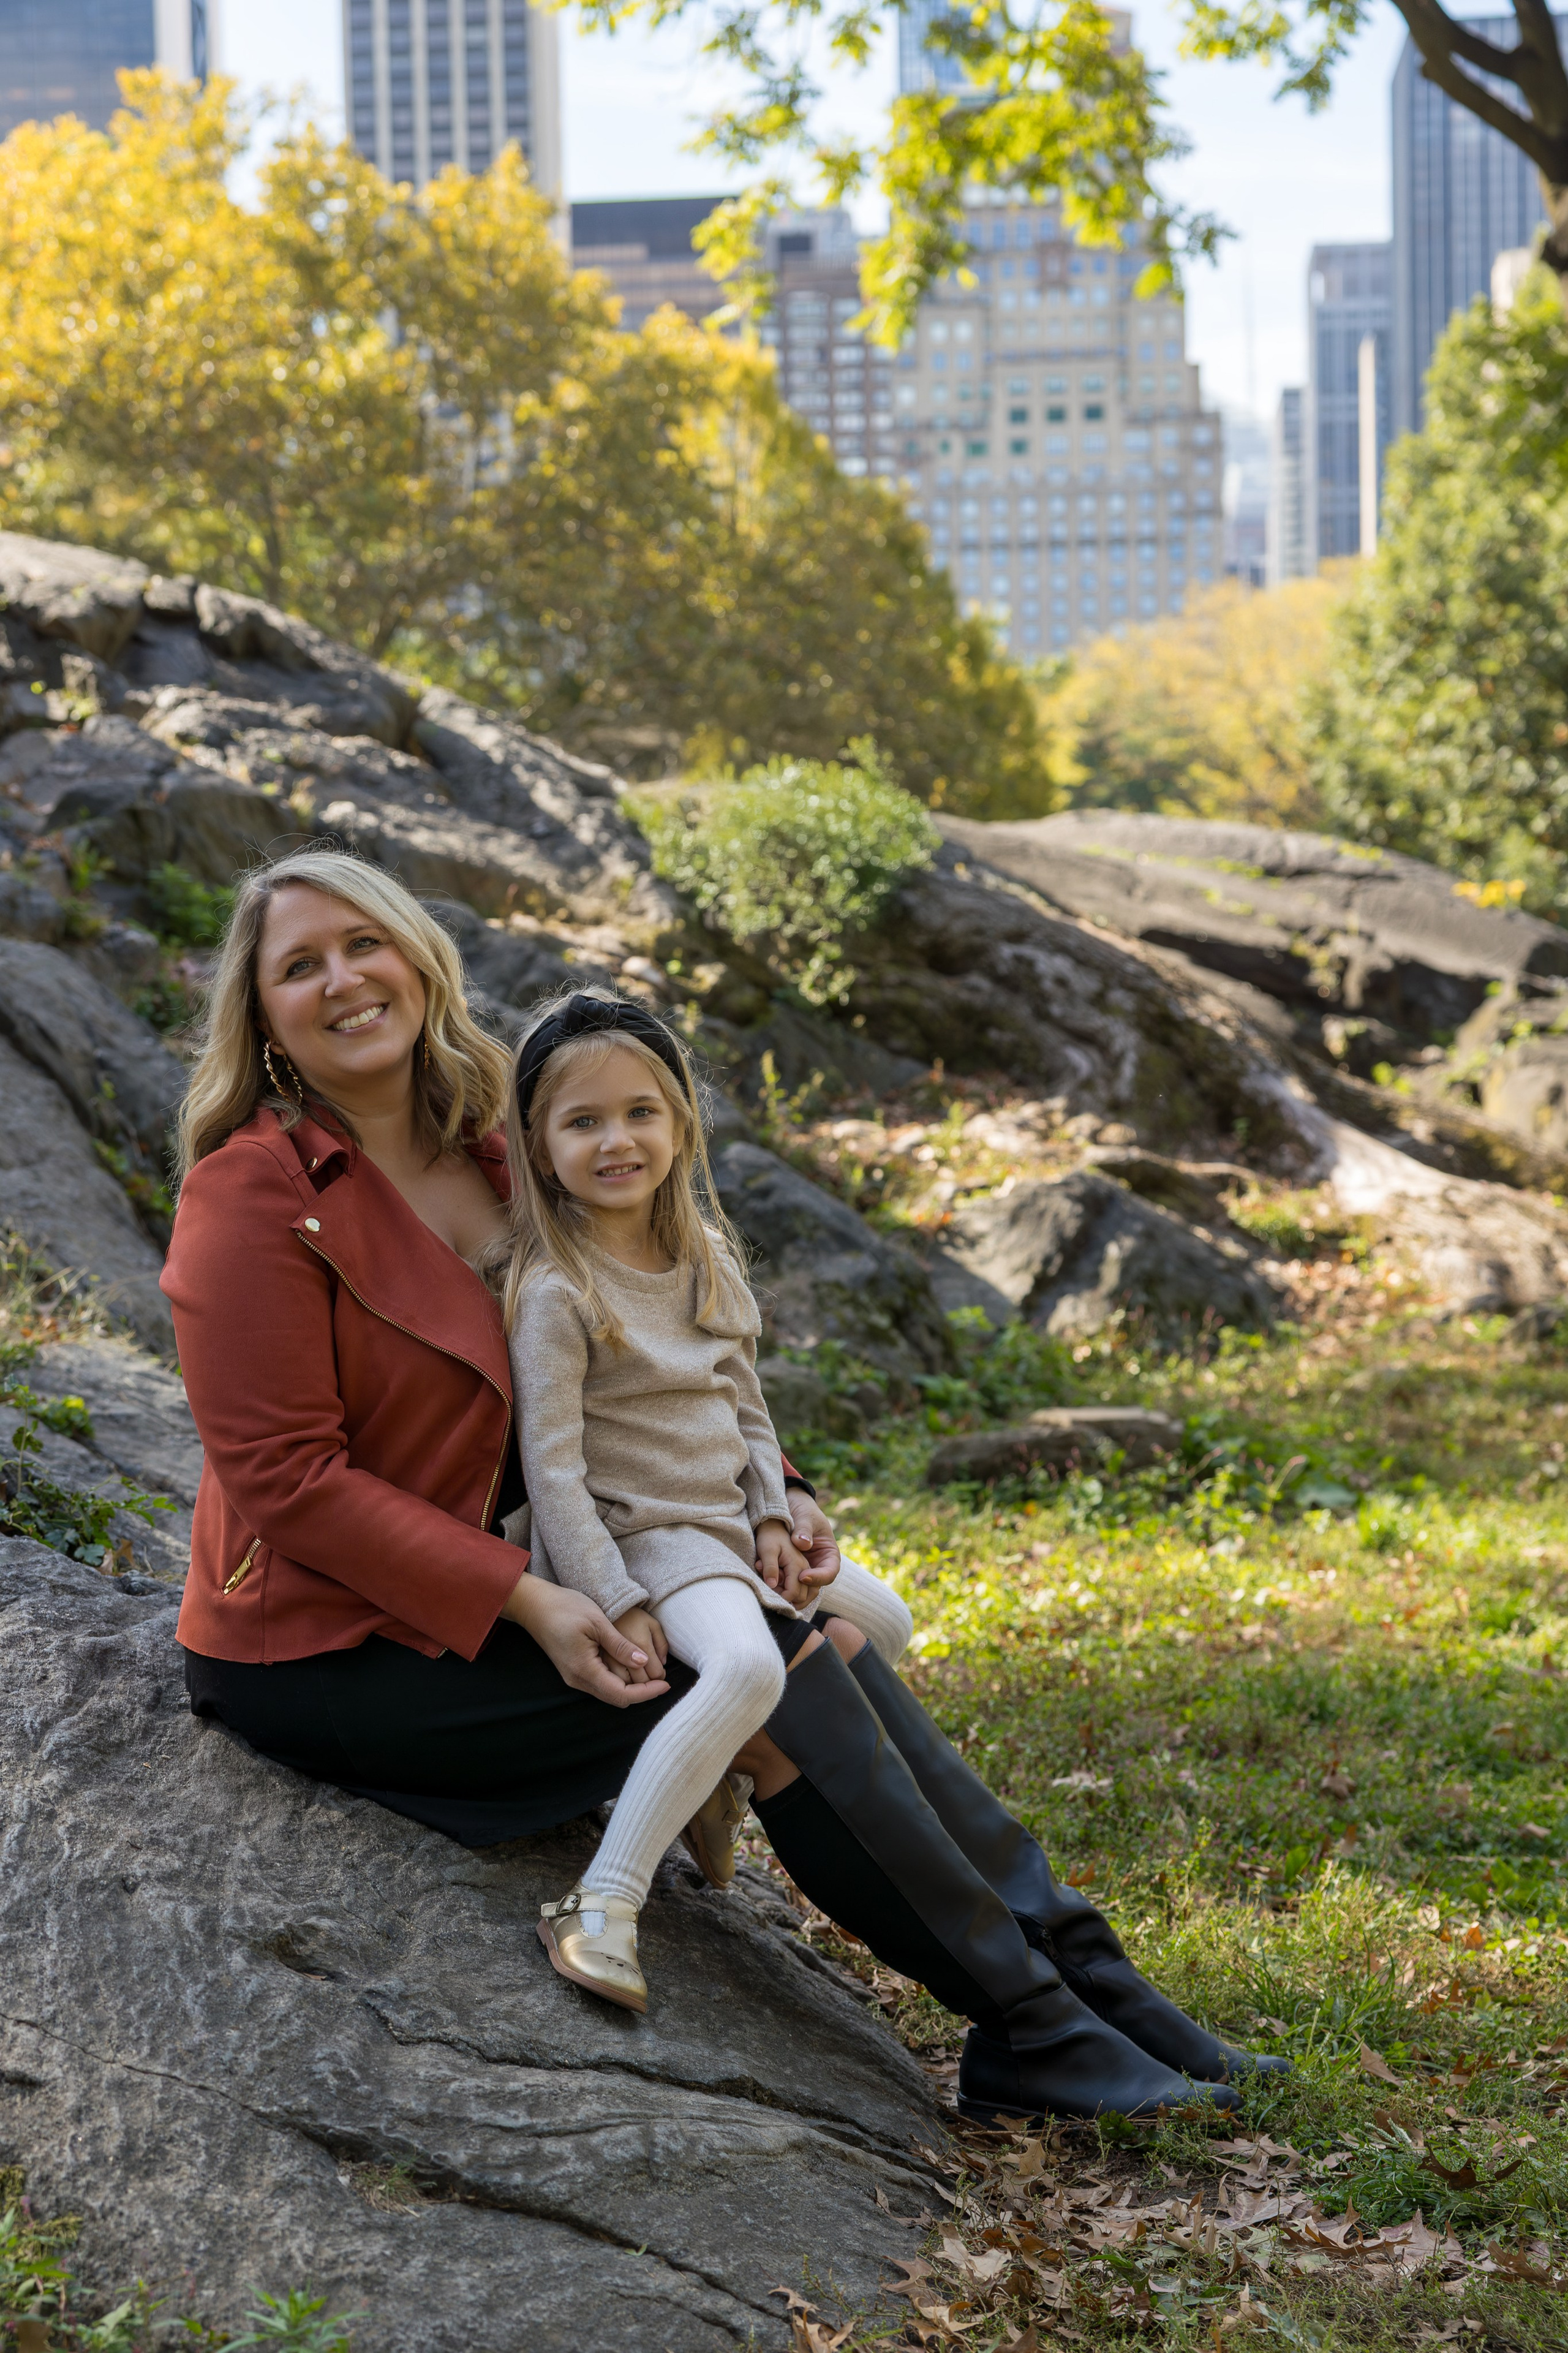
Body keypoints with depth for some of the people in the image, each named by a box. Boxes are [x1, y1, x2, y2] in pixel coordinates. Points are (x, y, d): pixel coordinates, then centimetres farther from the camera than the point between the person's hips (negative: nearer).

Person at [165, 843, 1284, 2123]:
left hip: (485, 1573, 8)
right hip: (336, 1649, -8)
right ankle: (1031, 2035, -5)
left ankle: (1077, 1968, 0)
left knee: (826, 1637, -4)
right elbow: (289, 1481, -21)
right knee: (777, 1691, -16)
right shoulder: (253, 1195, -17)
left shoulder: (479, 1145, 6)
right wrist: (524, 1604, -26)